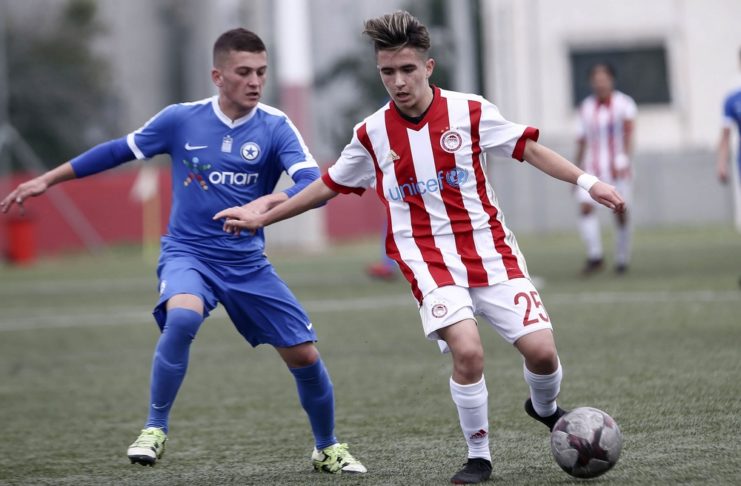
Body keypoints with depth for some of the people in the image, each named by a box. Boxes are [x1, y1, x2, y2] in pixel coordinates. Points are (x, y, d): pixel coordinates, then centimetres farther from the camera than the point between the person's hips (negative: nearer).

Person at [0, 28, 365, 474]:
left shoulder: (275, 127, -8)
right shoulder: (181, 120, -5)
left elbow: (314, 184, -22)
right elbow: (118, 151, 9)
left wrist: (268, 202, -42)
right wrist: (46, 181, 13)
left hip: (248, 264, 2)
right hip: (188, 254, -1)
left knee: (305, 356, 0)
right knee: (182, 318, -34)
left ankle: (328, 449, 26)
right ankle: (155, 429, -18)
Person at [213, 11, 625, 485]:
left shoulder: (469, 111, -4)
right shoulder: (372, 134, 0)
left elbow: (529, 148, 2)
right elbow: (329, 185, 16)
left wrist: (586, 181, -8)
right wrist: (263, 218, 19)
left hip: (490, 248, 1)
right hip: (428, 259, -1)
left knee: (540, 350, -10)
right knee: (467, 350, -25)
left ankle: (545, 409, 27)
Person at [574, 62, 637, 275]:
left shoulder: (624, 103, -3)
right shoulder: (586, 107, 9)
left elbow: (629, 129, -19)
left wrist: (624, 157, -35)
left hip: (618, 168, -2)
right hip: (592, 168, 2)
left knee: (620, 213, 1)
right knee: (585, 207, -18)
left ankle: (622, 259, 17)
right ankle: (595, 256, -15)